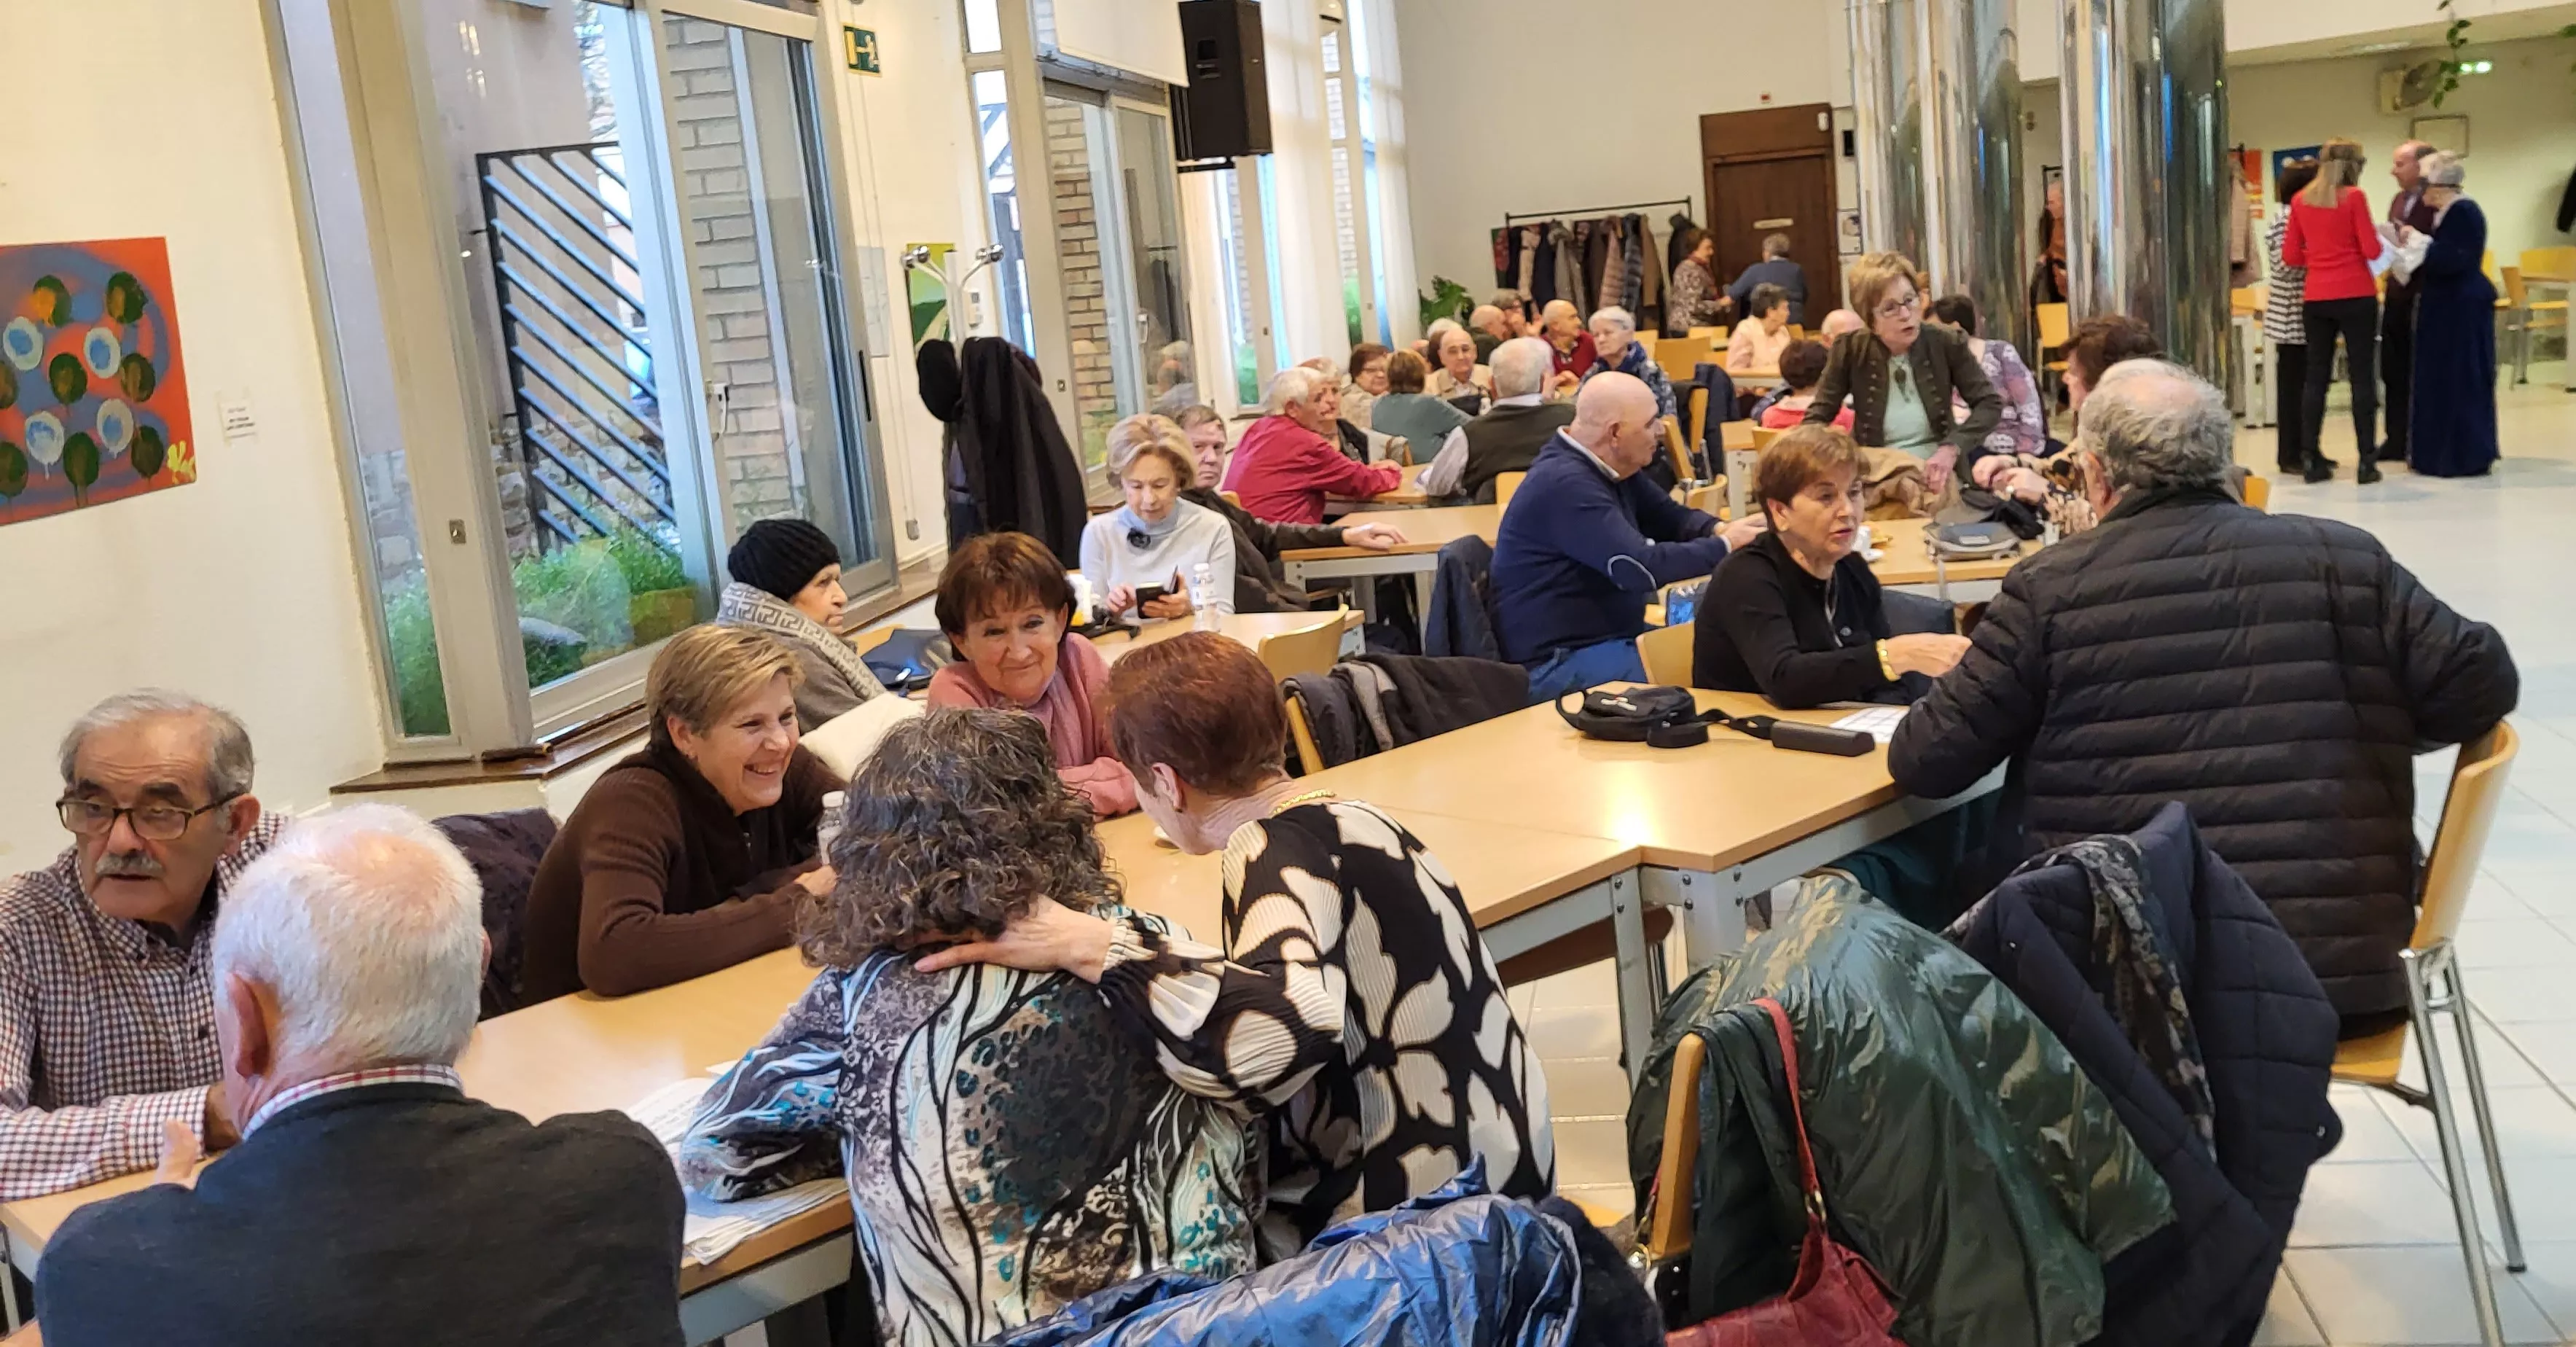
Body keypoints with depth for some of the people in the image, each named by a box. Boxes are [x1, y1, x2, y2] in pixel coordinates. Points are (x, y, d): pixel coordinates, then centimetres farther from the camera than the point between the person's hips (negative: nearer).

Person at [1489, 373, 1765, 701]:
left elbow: (1670, 517, 15)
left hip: (1607, 636, 10)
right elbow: (1643, 567, -30)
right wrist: (1724, 546, -17)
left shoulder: (1610, 467, 6)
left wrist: (1720, 530, -7)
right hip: (1559, 662, -10)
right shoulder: (1566, 484, -25)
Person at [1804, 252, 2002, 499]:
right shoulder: (1851, 352, -8)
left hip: (1939, 479, 2)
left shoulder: (1946, 344, -6)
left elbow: (1990, 403, -4)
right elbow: (1816, 418, -4)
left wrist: (1952, 448, -22)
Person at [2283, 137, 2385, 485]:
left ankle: (2310, 459, 5)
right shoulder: (2354, 197, -7)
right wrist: (2369, 242, 13)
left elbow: (2290, 255, 9)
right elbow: (2372, 251, -8)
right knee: (2363, 376, 0)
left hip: (2317, 298, 4)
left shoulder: (2301, 201, 6)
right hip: (2356, 297, -4)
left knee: (2316, 376, 7)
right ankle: (2367, 462, -1)